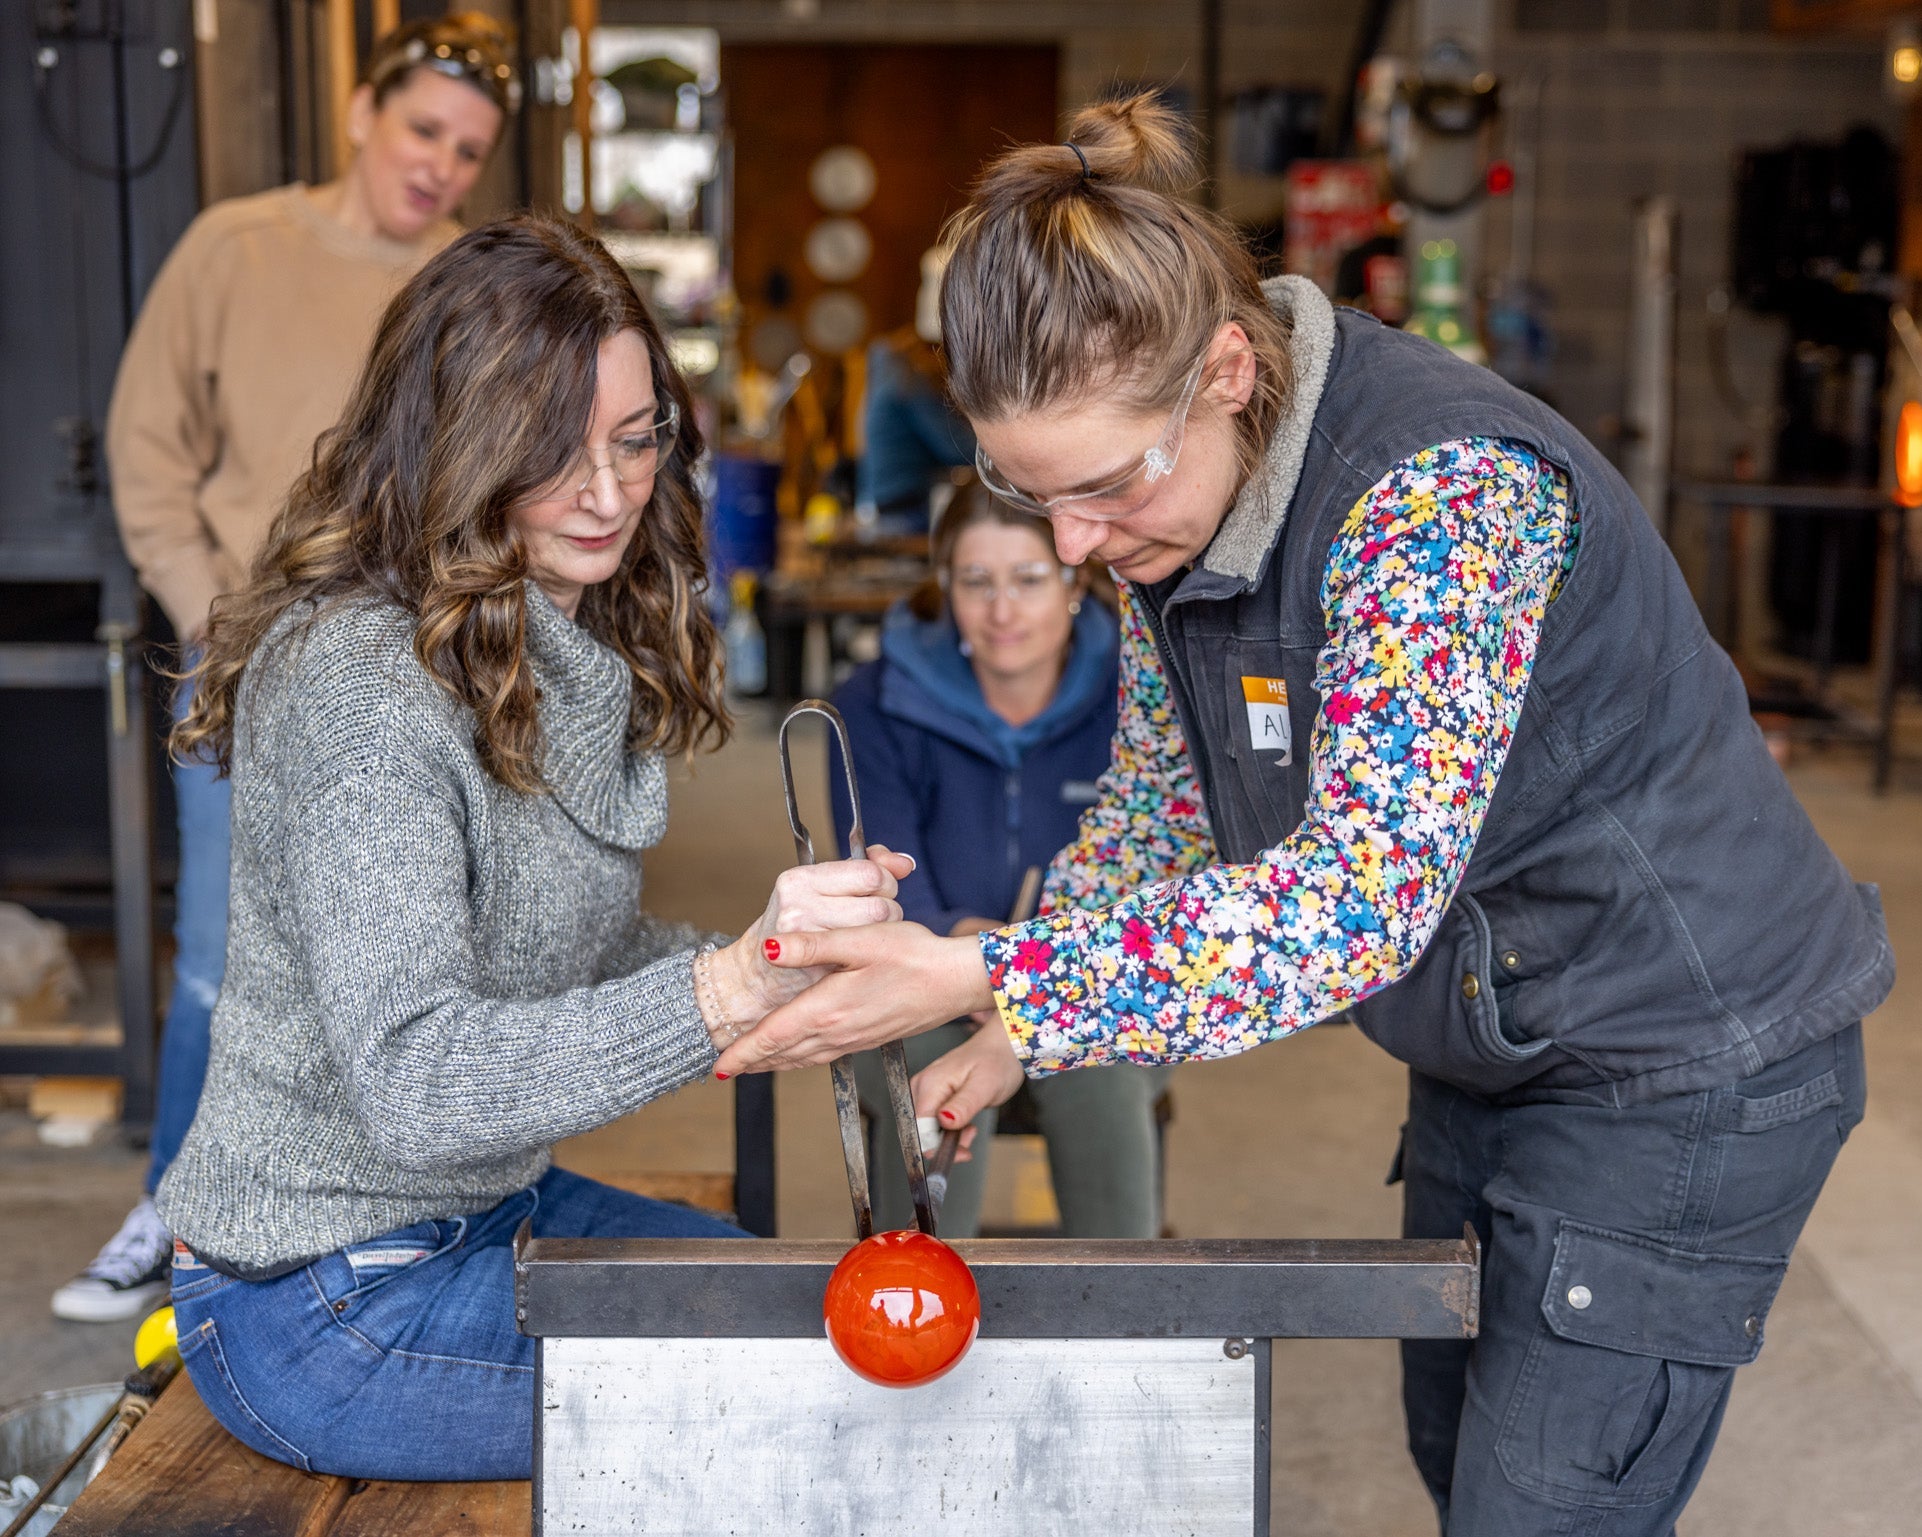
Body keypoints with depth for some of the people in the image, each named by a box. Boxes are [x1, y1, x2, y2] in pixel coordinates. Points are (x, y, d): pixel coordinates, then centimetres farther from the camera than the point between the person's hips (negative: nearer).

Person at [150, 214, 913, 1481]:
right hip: (331, 1300, -9)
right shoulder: (358, 680, -24)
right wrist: (728, 986, -42)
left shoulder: (573, 652, 4)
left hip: (495, 1210, 9)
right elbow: (411, 1086, -32)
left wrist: (796, 960, -6)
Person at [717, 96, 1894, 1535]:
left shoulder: (1445, 491, -32)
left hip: (1681, 1064, -8)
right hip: (1489, 1055, 9)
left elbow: (1368, 890, -39)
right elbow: (1157, 799, 5)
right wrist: (1010, 1040, -7)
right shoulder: (1172, 495, -5)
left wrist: (992, 976, -42)